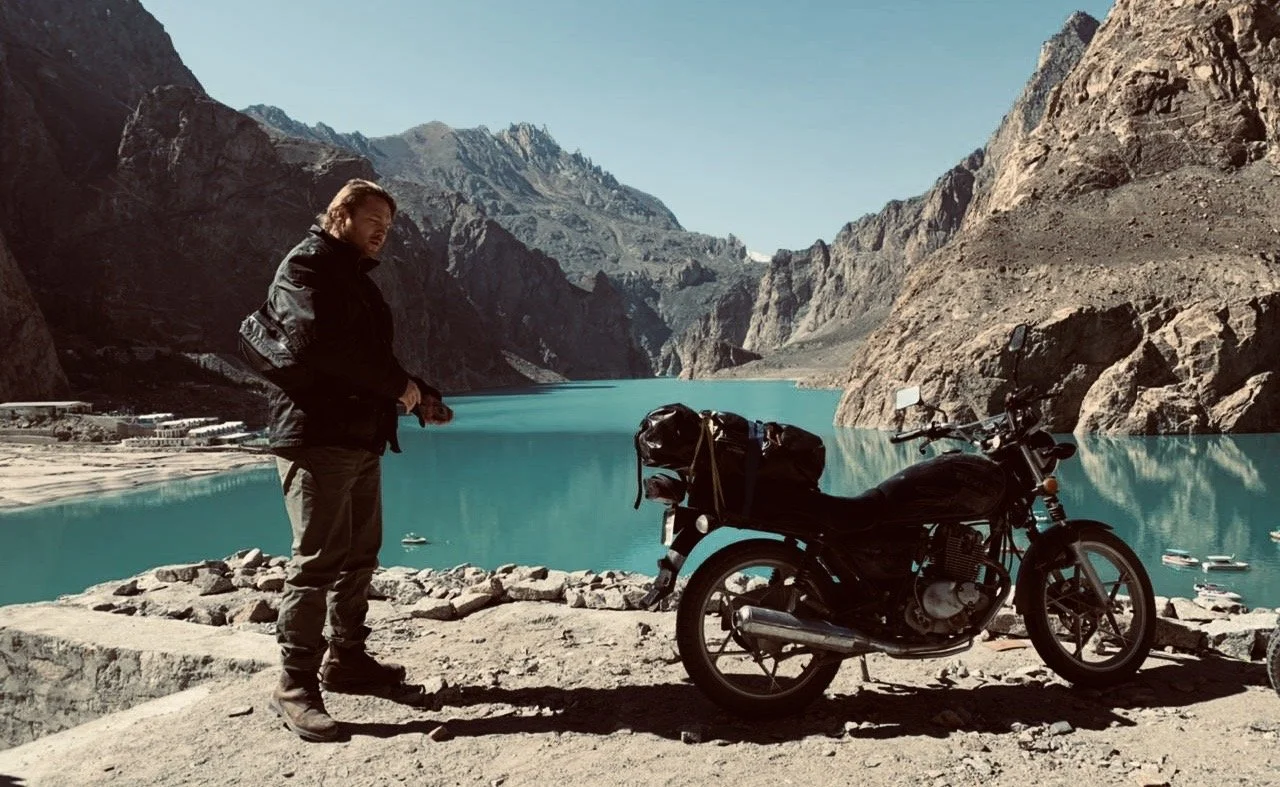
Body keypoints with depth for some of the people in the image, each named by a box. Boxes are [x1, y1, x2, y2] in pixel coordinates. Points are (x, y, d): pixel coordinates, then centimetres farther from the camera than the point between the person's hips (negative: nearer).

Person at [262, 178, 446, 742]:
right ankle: (295, 686, -2)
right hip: (316, 437, -10)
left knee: (359, 556, 14)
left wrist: (420, 395, 5)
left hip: (361, 440, 10)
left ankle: (345, 660, 26)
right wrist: (396, 385, -17)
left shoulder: (354, 278, 23)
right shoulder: (306, 265, -6)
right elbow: (317, 342, -23)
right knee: (318, 559, -10)